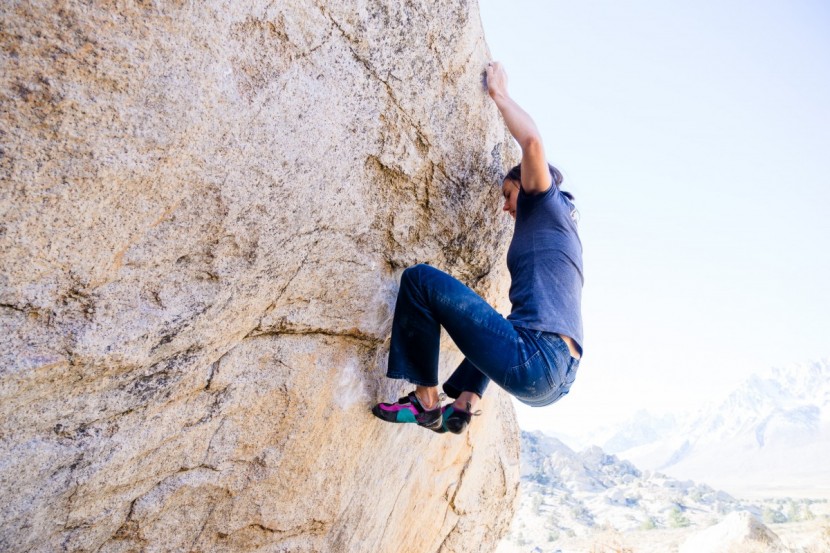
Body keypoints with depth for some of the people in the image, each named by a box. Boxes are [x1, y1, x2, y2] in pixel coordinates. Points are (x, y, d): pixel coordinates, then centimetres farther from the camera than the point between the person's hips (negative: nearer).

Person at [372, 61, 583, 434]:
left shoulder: (544, 203, 7)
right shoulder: (564, 233, 30)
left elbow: (532, 142, -10)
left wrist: (499, 94, 7)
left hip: (533, 362, -10)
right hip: (559, 380, 10)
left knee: (420, 278, -4)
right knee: (495, 327, 43)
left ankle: (426, 402, 0)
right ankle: (463, 404, 21)